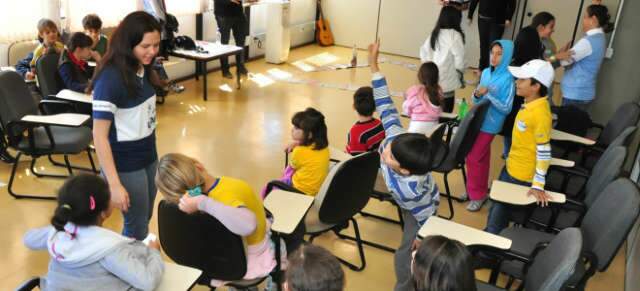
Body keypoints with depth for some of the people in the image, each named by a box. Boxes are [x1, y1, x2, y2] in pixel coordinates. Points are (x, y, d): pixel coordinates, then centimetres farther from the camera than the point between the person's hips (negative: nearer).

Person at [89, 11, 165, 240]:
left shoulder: (144, 69, -2)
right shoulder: (110, 79, -24)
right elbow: (99, 136, -22)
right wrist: (114, 184, -25)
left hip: (148, 156, 7)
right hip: (125, 165, -7)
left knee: (145, 219, 20)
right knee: (137, 227, 8)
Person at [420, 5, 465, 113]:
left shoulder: (435, 33, 9)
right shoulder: (455, 35, -12)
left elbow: (424, 51, 13)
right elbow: (459, 57, -13)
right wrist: (460, 74, 0)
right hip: (447, 79, -7)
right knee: (447, 109, -1)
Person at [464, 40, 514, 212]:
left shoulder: (508, 78, -15)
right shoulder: (486, 72, 4)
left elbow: (506, 108, -16)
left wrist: (488, 95, -24)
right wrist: (477, 95, -12)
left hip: (490, 124, -6)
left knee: (473, 158, -2)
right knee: (481, 158, 17)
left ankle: (477, 194, 15)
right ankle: (478, 189, 32)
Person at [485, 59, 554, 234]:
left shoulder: (541, 113, -27)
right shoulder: (529, 104, 1)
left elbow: (544, 152, -25)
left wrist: (538, 185, -23)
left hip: (522, 176, -9)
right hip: (511, 167, 9)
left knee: (498, 215, 6)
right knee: (496, 209, 24)